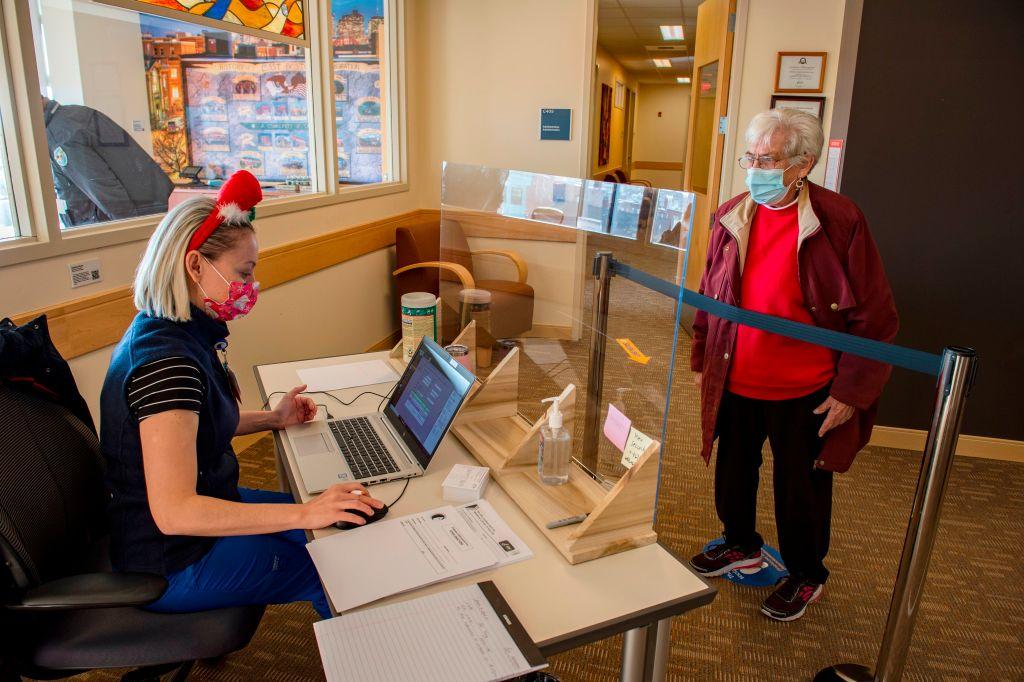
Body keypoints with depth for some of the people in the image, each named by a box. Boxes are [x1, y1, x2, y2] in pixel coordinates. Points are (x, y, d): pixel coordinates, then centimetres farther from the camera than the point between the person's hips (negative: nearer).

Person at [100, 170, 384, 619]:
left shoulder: (167, 331, 1)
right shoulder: (167, 360, -31)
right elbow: (174, 512, -35)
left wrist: (272, 419, 4)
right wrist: (303, 513, -34)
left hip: (203, 503, 10)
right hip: (171, 563, -10)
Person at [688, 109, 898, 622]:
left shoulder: (839, 221, -15)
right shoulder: (732, 217, -1)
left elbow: (875, 317, -11)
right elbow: (709, 296, 10)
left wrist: (850, 390, -12)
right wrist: (702, 361, 11)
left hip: (804, 391, -4)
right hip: (735, 383, 5)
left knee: (801, 489, 13)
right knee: (733, 473, 21)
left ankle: (806, 576, 38)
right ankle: (741, 546, 48)